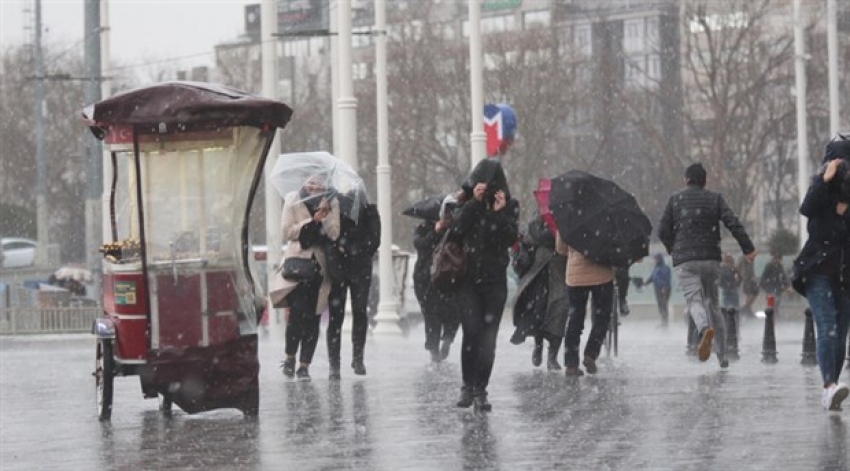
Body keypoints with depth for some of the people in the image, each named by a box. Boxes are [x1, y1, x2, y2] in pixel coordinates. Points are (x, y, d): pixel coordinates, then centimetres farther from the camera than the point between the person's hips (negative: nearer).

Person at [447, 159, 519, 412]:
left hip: (495, 280, 1)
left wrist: (500, 213, -18)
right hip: (469, 279, -1)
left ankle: (480, 390, 3)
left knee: (488, 338, -3)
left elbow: (510, 239, -6)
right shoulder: (467, 204, 5)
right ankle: (468, 386, -1)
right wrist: (473, 202, -16)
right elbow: (456, 231, -12)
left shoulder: (509, 206, 5)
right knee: (471, 332, -12)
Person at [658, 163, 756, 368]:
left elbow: (663, 230, 3)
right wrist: (748, 248, -4)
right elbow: (733, 223, -5)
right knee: (712, 303, 15)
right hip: (711, 258, 2)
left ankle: (704, 329, -47)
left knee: (694, 300, -12)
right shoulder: (715, 198, 7)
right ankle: (722, 356, 14)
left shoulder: (675, 200, 6)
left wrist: (671, 248, 21)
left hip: (684, 260, -2)